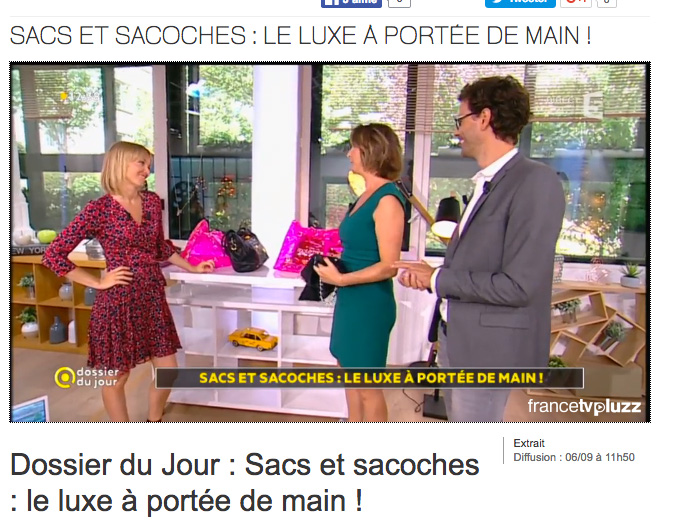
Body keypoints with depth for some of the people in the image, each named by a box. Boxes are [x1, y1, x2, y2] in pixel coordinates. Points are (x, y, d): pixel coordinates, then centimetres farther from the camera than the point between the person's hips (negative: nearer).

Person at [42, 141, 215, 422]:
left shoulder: (152, 201, 5)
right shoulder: (99, 208, -13)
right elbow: (53, 255, -12)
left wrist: (192, 267, 17)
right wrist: (98, 282, -12)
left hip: (153, 296, 6)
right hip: (119, 300, -5)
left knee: (168, 370, 12)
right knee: (117, 376, 11)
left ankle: (153, 425, 39)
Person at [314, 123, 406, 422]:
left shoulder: (387, 200, -18)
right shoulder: (368, 195, 10)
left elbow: (389, 266, -22)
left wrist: (340, 279, -20)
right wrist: (333, 262, 3)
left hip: (370, 303, -10)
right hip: (351, 301, 10)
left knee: (368, 388, 6)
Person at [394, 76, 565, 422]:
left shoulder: (535, 182, -17)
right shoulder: (486, 183, 11)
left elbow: (517, 286, -22)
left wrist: (438, 279, -14)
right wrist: (428, 277, -3)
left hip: (488, 347, -9)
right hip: (457, 338, 9)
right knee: (459, 420, 23)